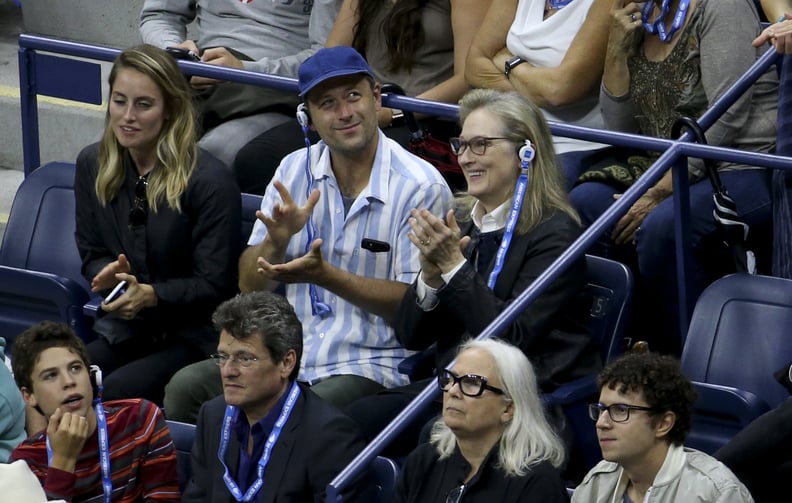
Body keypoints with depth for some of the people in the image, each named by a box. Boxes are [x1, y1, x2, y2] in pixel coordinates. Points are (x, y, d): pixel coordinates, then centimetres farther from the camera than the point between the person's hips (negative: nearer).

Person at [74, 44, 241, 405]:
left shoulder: (209, 181, -13)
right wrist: (109, 273, -11)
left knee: (113, 394, -31)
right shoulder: (92, 165, 5)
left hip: (192, 337, -5)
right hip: (123, 332, 5)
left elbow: (214, 286, -11)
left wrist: (151, 295, -26)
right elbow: (91, 254, 13)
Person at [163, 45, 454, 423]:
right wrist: (277, 240, -14)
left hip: (368, 366, -5)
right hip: (286, 352, 5)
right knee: (184, 388, -20)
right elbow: (250, 287, 8)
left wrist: (325, 276, -20)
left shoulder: (422, 187, -7)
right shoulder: (294, 170, 9)